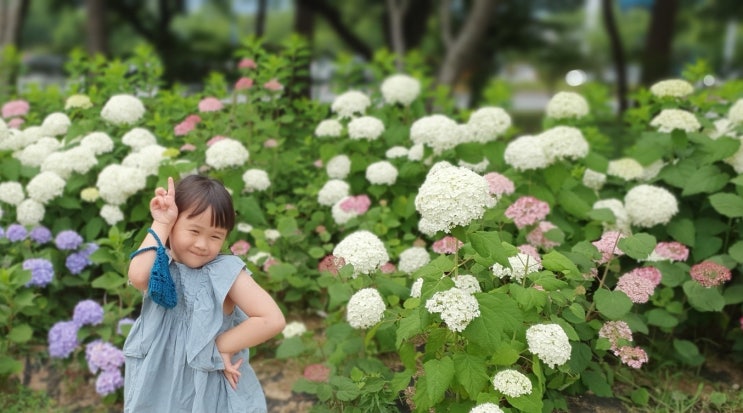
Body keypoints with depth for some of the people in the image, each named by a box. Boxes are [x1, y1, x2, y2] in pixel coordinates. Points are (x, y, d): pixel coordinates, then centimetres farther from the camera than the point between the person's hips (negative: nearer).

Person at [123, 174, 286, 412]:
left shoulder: (226, 271, -15)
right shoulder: (159, 266, -8)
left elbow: (273, 320, -24)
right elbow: (138, 277, -33)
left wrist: (219, 346, -20)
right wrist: (161, 224, -24)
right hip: (160, 387, 2)